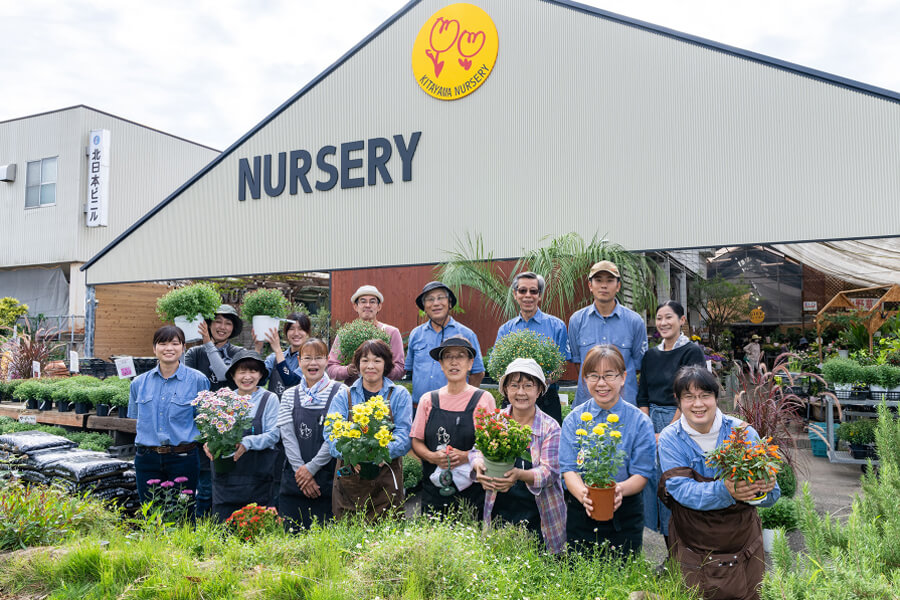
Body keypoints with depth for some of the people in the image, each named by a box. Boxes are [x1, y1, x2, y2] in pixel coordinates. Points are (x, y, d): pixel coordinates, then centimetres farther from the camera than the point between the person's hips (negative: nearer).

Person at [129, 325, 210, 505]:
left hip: (182, 458, -3)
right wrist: (149, 437, 6)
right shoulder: (139, 382, 8)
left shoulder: (198, 380, -3)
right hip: (147, 460, 3)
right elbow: (135, 420, 18)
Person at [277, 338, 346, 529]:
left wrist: (311, 467, -10)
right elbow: (287, 437, 2)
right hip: (294, 480, 3)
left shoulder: (340, 392, -2)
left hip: (328, 477, -2)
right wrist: (300, 470, -8)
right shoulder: (290, 395, 9)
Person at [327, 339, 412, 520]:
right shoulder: (343, 397, 11)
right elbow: (333, 438, 0)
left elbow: (403, 435, -3)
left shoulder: (400, 395, 9)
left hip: (387, 481, -1)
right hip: (349, 479, 1)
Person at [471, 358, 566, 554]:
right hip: (498, 514, 2)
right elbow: (477, 450, 2)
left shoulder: (550, 428, -5)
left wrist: (520, 475, -31)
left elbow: (550, 472, -12)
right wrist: (479, 465, -23)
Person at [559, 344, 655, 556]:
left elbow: (642, 474, -7)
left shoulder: (640, 421, -4)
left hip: (625, 517, -1)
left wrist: (621, 489, -28)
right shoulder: (574, 419, 0)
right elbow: (569, 469, -6)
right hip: (581, 514, 1)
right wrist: (583, 493, -27)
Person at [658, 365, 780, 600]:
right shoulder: (669, 439, -7)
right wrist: (724, 491, -35)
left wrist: (763, 489, -30)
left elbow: (772, 495, -6)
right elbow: (681, 490, -19)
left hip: (742, 541, 1)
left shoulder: (743, 433, -6)